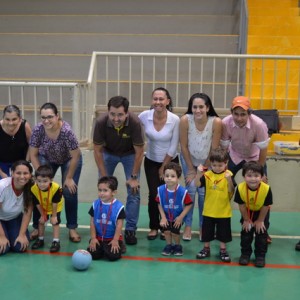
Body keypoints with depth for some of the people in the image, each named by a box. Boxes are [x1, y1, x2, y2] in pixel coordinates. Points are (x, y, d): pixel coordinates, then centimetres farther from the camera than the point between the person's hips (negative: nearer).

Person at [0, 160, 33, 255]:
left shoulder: (31, 187, -24)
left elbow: (27, 212, -13)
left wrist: (22, 234, -16)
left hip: (15, 218, 3)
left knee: (20, 246, -14)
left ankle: (9, 233, 17)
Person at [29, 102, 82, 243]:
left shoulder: (66, 131, -37)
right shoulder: (38, 130, -27)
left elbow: (75, 157, -26)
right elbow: (33, 154, -14)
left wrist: (69, 178, -18)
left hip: (68, 160, -3)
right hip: (47, 159, 3)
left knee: (69, 192, -11)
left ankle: (72, 228, 5)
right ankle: (37, 227, 9)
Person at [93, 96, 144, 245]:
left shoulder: (135, 122, -35)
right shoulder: (101, 122, -32)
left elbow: (139, 151, -22)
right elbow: (97, 150, -18)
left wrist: (134, 177, -17)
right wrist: (104, 177, -18)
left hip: (129, 153, -1)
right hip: (109, 152, 1)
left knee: (134, 191, -7)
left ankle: (130, 230, 7)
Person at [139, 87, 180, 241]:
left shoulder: (175, 120, -18)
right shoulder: (144, 116, -14)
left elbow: (173, 147, -11)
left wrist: (164, 167, -6)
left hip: (170, 162, -1)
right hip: (151, 161, 1)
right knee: (153, 195, -4)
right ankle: (154, 227, 16)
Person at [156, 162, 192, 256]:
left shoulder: (182, 191, -27)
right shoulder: (161, 190, -20)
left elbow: (189, 205, -16)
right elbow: (159, 204, -6)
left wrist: (181, 217, -15)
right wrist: (163, 217, -9)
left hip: (178, 217, -2)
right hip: (166, 216, 2)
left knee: (175, 232, -5)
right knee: (166, 231, -1)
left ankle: (177, 246, 25)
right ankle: (169, 245, 27)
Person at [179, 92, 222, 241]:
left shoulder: (216, 122, -30)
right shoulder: (185, 120, -29)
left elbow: (214, 150, -18)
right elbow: (184, 146, -18)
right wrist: (191, 170, -10)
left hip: (207, 161, 0)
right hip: (189, 159, 0)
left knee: (203, 191, -3)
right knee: (191, 189, -7)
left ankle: (203, 226, 16)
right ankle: (187, 225, 9)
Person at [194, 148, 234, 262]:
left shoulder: (228, 175, -10)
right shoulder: (207, 175, -6)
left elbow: (231, 191, -18)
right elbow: (197, 184, -16)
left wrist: (229, 180, -34)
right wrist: (199, 173, -30)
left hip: (224, 211, -1)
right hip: (208, 210, 2)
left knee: (223, 232, 12)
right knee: (207, 231, 15)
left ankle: (223, 250, 29)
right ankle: (206, 249, 32)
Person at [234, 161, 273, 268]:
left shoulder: (266, 189, -36)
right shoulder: (240, 188, -33)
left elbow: (265, 206, -20)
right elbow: (241, 206, -17)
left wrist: (260, 221, -10)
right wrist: (247, 220, -8)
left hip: (261, 213, -1)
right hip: (247, 212, 1)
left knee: (261, 234, 2)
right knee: (246, 233, 6)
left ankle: (260, 256, 18)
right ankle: (245, 253, 24)